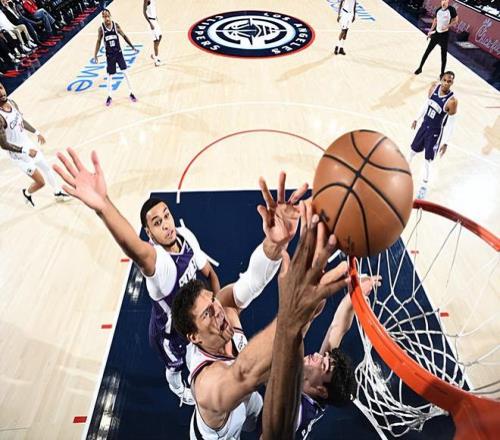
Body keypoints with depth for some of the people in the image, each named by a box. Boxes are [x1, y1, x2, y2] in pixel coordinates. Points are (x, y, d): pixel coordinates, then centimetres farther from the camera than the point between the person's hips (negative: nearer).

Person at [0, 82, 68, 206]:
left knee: (47, 168, 24)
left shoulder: (12, 103, -6)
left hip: (28, 143, 8)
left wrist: (36, 132, 19)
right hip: (19, 154, -8)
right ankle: (27, 193, 34)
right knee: (40, 182, -1)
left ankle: (57, 193, 46)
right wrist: (25, 151, -31)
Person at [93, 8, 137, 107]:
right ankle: (109, 96, 18)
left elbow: (124, 36, 5)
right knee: (109, 76, 6)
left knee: (125, 72, 1)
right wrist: (95, 55, 1)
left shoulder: (116, 25, -7)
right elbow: (98, 42, 1)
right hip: (109, 55, 0)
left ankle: (131, 93, 14)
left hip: (118, 53, 0)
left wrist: (132, 47, 2)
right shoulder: (101, 28, -8)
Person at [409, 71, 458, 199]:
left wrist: (445, 142, -19)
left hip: (436, 131, -5)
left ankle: (424, 186, 17)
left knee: (428, 160, 0)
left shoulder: (452, 101, -25)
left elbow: (451, 123, -19)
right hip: (425, 124, 5)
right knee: (414, 149, 22)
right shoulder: (434, 87, -10)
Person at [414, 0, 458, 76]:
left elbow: (456, 20, -5)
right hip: (436, 33, 4)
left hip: (445, 34, -4)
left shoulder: (451, 10, -11)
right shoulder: (438, 10, 2)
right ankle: (420, 68, 16)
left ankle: (442, 73, 11)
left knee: (443, 55, 2)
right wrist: (430, 31, 10)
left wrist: (447, 26, -18)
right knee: (427, 51, 3)